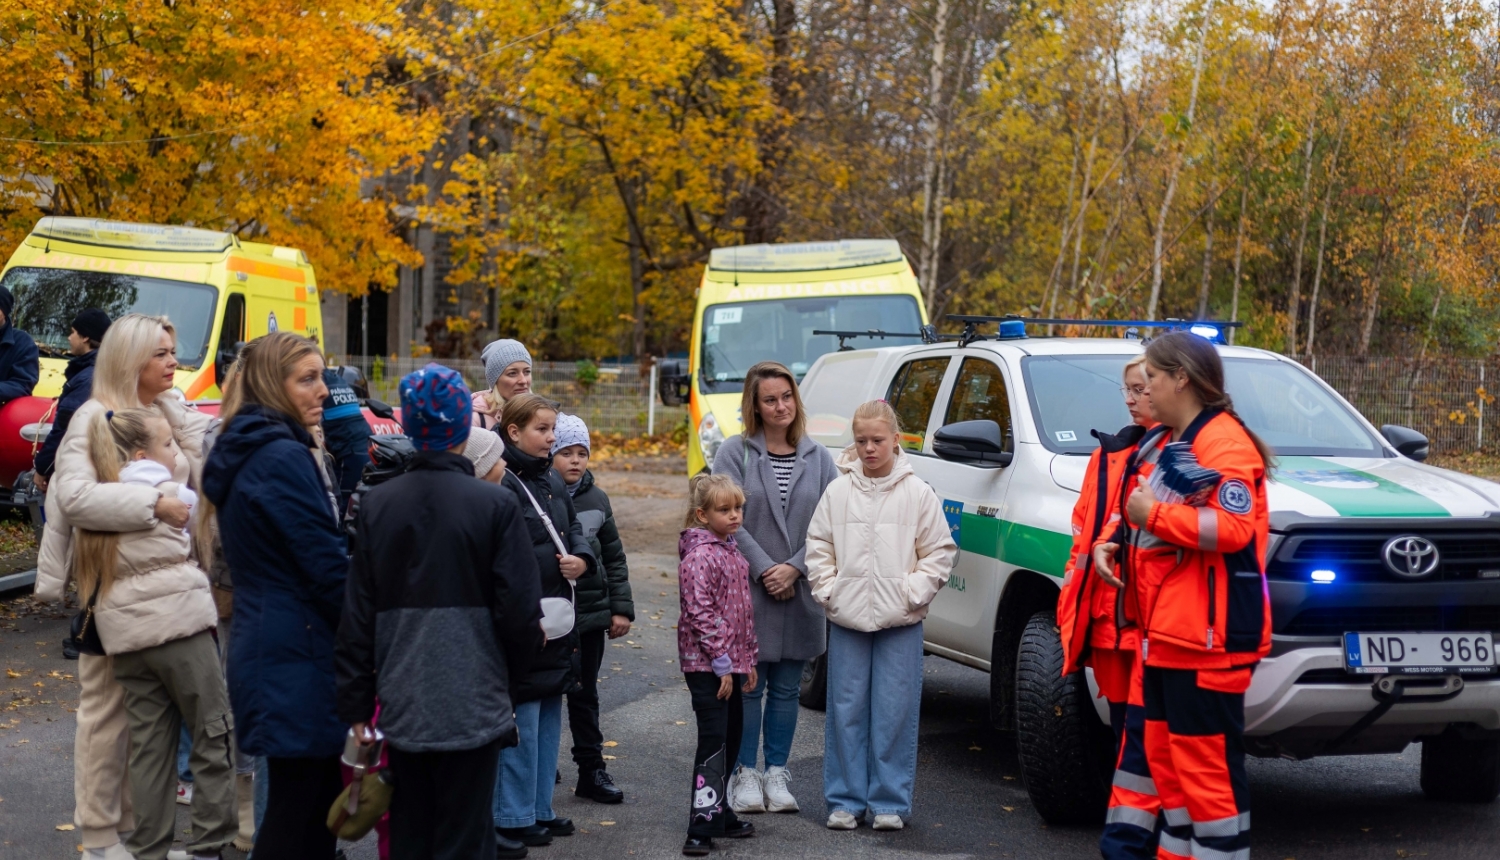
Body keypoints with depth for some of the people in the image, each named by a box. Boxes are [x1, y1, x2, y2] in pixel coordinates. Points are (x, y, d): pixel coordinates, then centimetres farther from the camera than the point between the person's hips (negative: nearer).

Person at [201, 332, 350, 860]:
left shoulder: (243, 453, 16)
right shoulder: (284, 458, -14)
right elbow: (327, 565, -16)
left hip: (264, 643, 10)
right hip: (298, 657, -10)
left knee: (313, 800, 12)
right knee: (297, 814, -5)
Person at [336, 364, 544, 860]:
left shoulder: (378, 505, 0)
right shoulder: (495, 506, -10)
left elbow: (358, 615, 3)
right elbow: (519, 610, -10)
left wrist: (356, 704, 10)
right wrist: (521, 653, 13)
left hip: (402, 704, 3)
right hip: (471, 704, -3)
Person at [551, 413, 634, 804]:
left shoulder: (596, 499, 8)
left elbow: (614, 558, 13)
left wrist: (621, 608, 8)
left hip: (592, 613, 5)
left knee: (584, 694, 15)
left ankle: (592, 770, 22)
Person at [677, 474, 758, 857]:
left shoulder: (731, 552, 14)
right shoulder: (700, 556, -15)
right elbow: (701, 614, -20)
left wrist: (749, 659, 18)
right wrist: (721, 663, -19)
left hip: (731, 663, 9)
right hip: (706, 665, -9)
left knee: (731, 738, 15)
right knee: (713, 742, -11)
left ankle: (719, 812, 27)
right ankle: (702, 827, -10)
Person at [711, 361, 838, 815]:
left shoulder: (818, 458, 7)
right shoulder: (735, 453, -2)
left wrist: (794, 568, -11)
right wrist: (764, 569, -13)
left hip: (800, 592, 3)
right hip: (747, 590, -3)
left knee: (787, 688, 9)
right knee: (748, 686, 2)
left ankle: (777, 773, 18)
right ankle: (745, 774, 11)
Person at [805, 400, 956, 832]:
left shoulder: (918, 493, 1)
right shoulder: (838, 492, 5)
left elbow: (939, 551, 2)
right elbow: (818, 546, 10)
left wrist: (914, 593, -7)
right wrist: (827, 589, -1)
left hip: (900, 622, -2)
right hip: (846, 619, 2)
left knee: (895, 713, 0)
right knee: (846, 711, 5)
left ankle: (890, 803, 9)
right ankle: (845, 800, 13)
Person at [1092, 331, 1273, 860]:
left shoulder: (1224, 442, -12)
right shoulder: (1161, 443, 19)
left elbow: (1233, 527, -25)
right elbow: (1136, 513, 28)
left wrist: (1154, 514, -20)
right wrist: (1109, 544, 8)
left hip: (1206, 639, -10)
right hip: (1161, 636, 10)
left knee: (1207, 766, -6)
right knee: (1163, 757, 15)